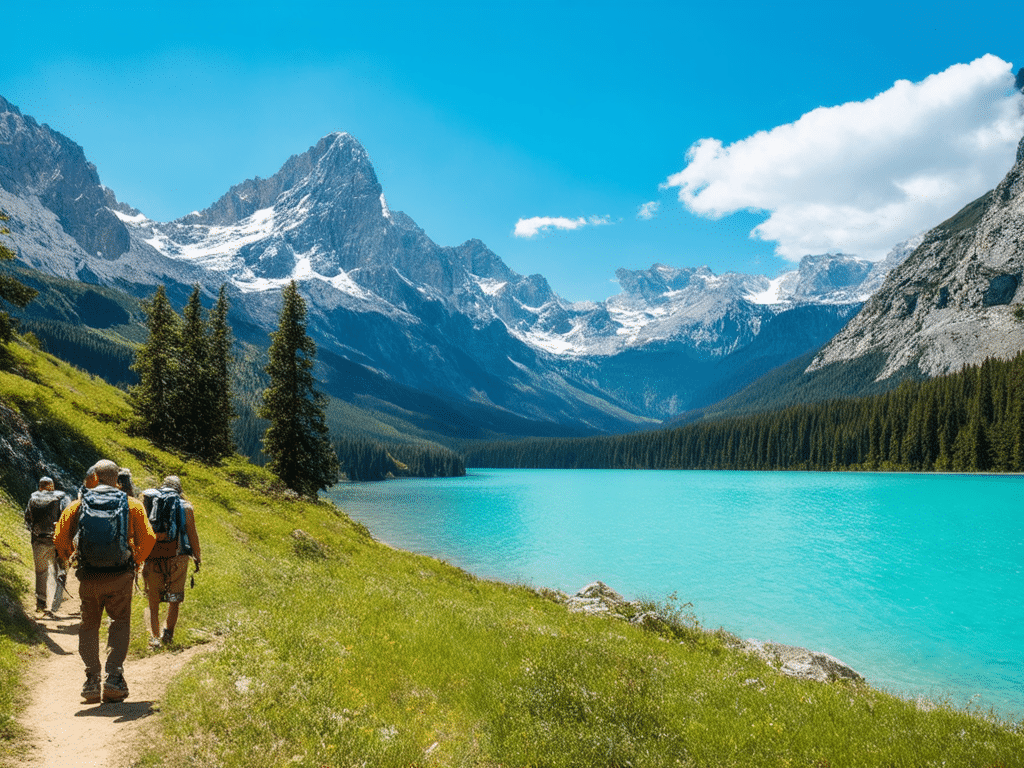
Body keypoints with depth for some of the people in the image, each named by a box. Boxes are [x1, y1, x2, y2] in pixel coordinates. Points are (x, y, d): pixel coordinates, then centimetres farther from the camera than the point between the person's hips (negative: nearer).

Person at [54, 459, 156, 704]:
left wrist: (71, 560, 20)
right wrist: (136, 561, 12)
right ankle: (114, 676, -3)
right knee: (120, 624, 10)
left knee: (89, 626, 15)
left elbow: (60, 539, 2)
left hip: (88, 577, 1)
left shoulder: (78, 504, 4)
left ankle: (92, 681, 14)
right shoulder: (132, 504, 1)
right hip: (120, 577, -1)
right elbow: (148, 538, -5)